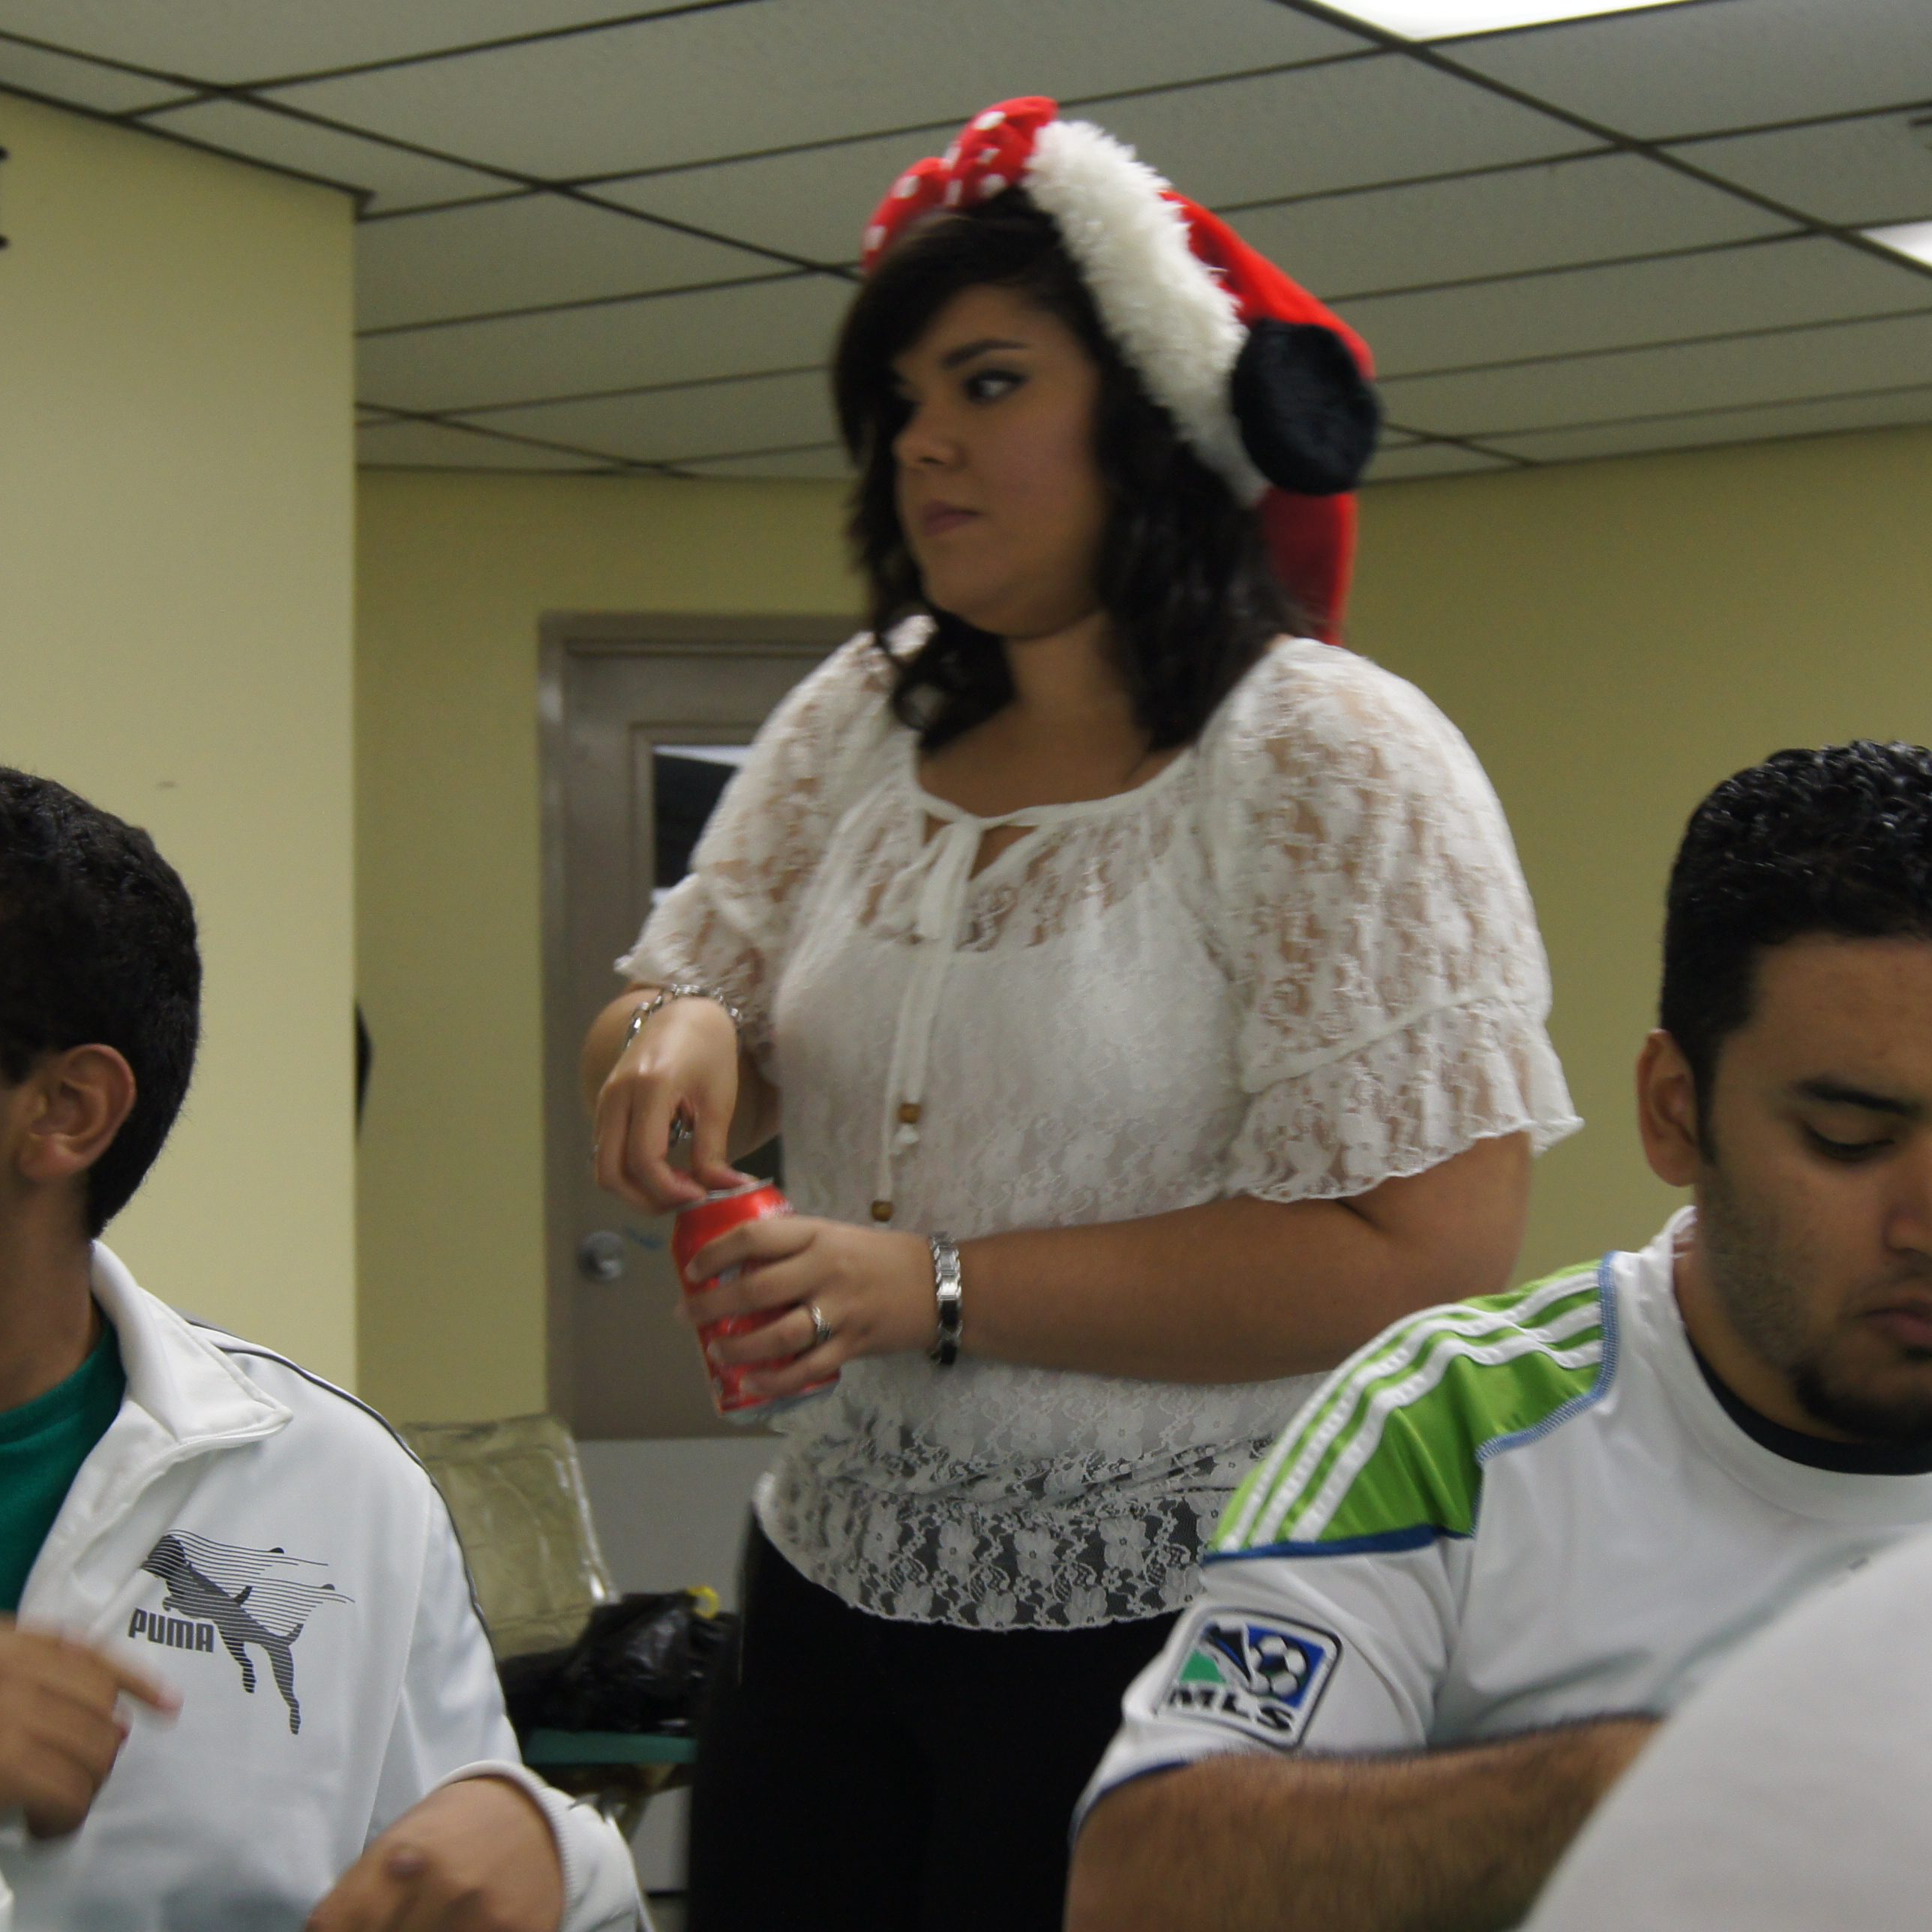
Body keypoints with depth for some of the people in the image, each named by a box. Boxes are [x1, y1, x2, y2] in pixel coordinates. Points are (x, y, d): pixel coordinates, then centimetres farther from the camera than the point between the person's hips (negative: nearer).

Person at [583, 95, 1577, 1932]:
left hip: (1162, 1624, -5)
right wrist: (674, 1038, -14)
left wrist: (939, 1286, -21)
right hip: (835, 1577, 6)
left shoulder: (1330, 760, -12)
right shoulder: (856, 721, 7)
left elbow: (1433, 1247, -19)